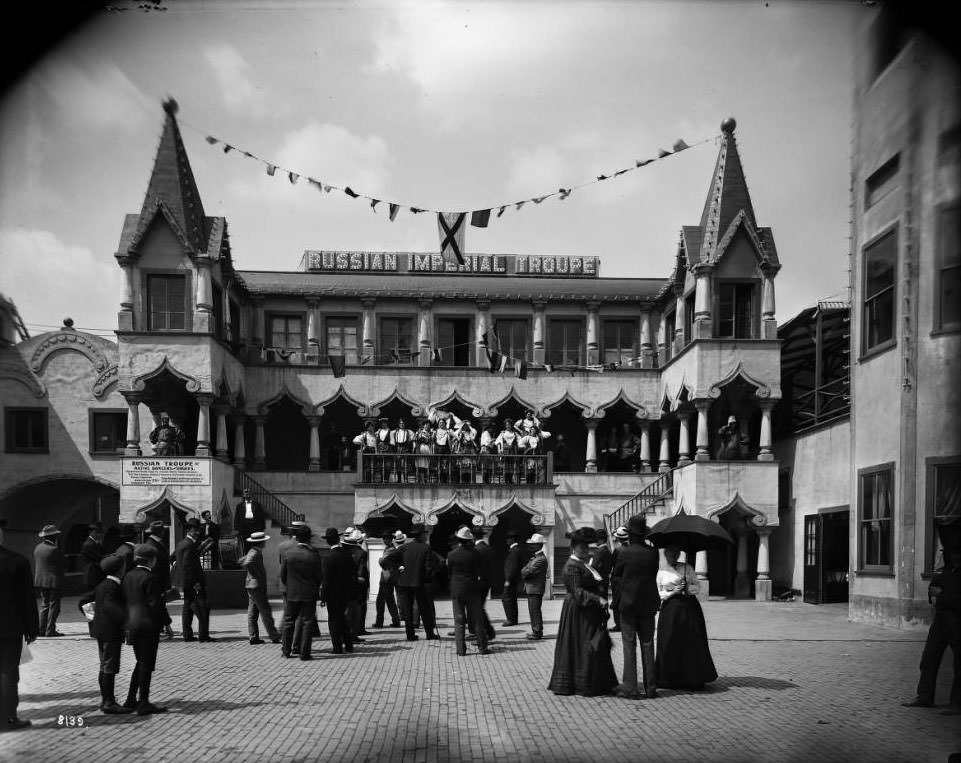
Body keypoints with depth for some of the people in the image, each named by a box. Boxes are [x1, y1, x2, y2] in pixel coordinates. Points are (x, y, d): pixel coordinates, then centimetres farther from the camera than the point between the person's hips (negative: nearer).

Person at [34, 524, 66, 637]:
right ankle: (50, 630, -1)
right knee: (54, 605, 0)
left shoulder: (38, 548, 7)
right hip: (53, 581, -8)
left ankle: (42, 629, 13)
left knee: (44, 604, 15)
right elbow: (64, 563, -8)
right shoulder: (54, 550, -18)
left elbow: (35, 565, 14)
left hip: (40, 580, 8)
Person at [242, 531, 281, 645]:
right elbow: (246, 564, -31)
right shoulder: (255, 553, -17)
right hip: (257, 586, -10)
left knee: (252, 612, 8)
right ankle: (274, 636, -1)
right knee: (265, 612, -5)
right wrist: (256, 574, -20)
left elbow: (242, 561, 25)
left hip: (253, 586, 10)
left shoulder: (254, 552, 13)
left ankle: (253, 637, 11)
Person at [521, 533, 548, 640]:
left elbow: (528, 572, -22)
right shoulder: (535, 557, 16)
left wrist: (523, 571, -3)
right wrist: (525, 571, -7)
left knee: (535, 611, -5)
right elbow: (524, 570, 14)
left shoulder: (541, 559, -18)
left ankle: (537, 633, 1)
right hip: (532, 588, 10)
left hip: (535, 589, -10)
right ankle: (536, 631, 22)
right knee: (533, 611, 15)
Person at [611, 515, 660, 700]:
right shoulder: (653, 553, -3)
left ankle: (630, 689, 2)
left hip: (627, 603, -3)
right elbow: (653, 575, 8)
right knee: (647, 645, 11)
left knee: (629, 646, 3)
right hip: (648, 604, 3)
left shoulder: (622, 552, -12)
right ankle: (650, 688, 15)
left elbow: (614, 579, -5)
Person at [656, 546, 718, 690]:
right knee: (671, 645, -4)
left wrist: (687, 588, -11)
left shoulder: (687, 568, 9)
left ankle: (694, 679, 6)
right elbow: (659, 594, 5)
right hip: (670, 609, -1)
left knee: (692, 643, -2)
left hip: (689, 608, 1)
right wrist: (673, 592, -10)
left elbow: (697, 587, 9)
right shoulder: (661, 573, 7)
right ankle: (671, 680, 5)